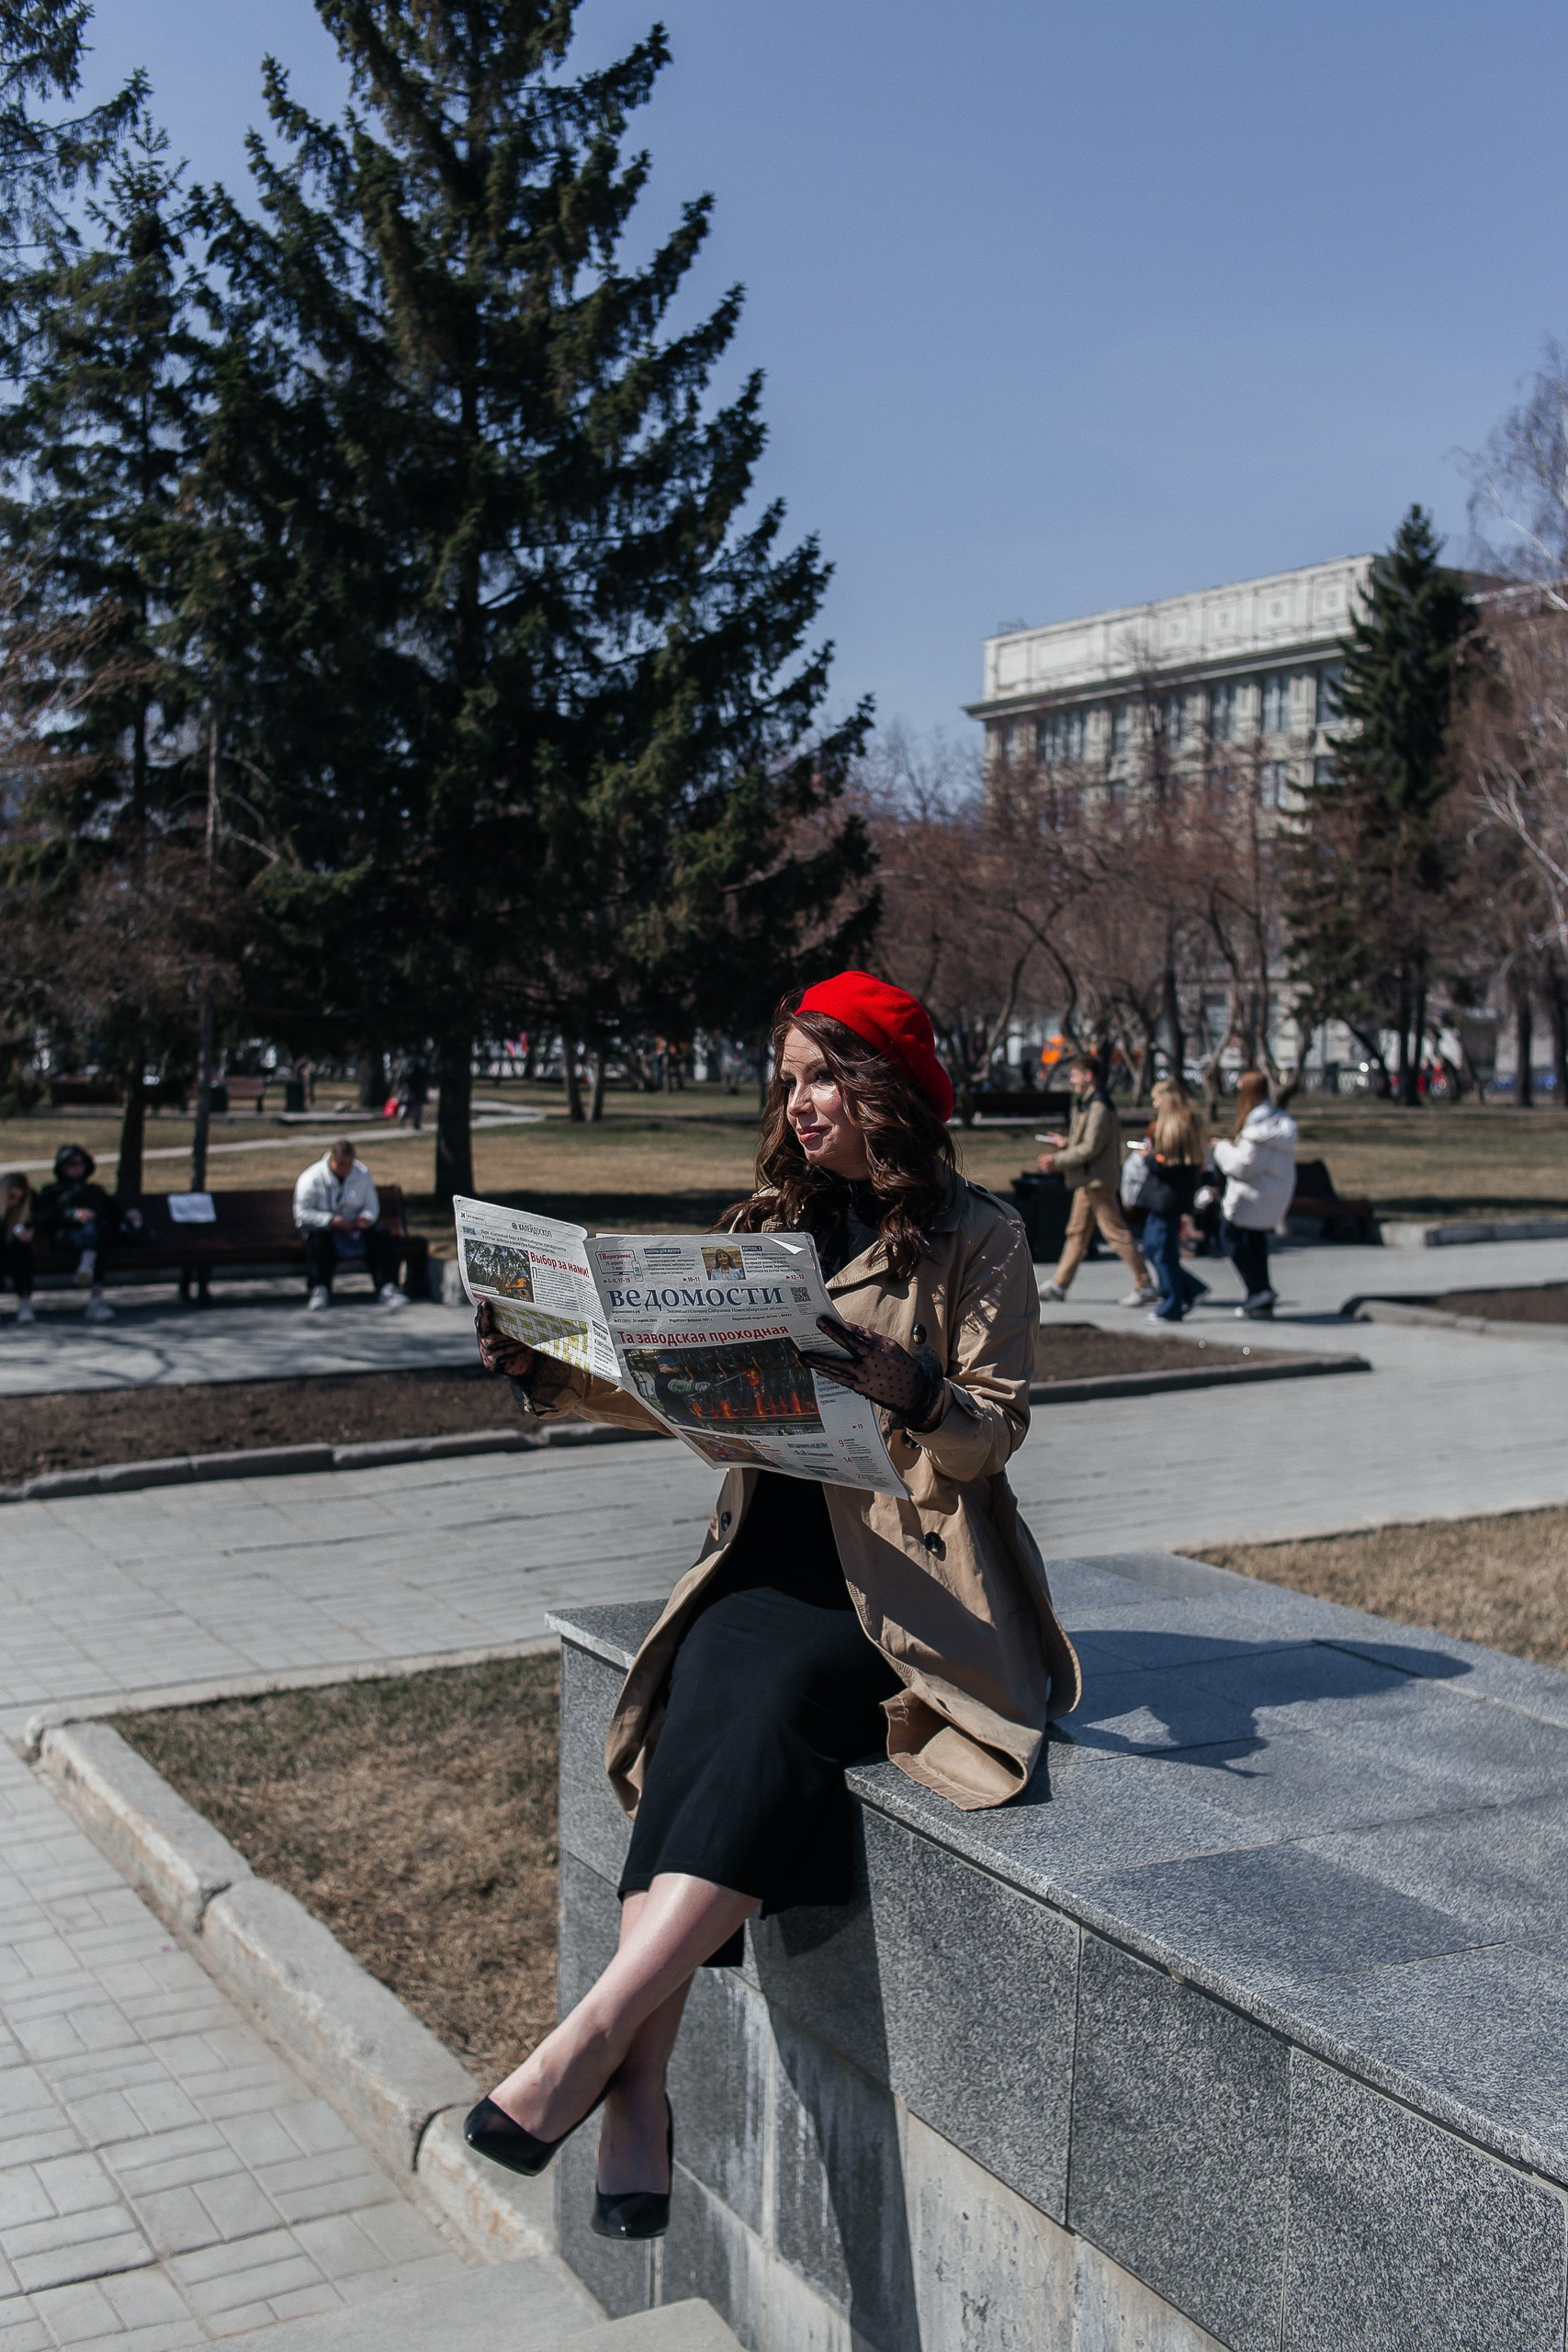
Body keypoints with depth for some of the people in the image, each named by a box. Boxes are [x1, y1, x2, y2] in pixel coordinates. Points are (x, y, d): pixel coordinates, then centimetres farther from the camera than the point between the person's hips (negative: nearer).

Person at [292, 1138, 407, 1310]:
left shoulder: (362, 1174, 3)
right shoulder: (311, 1178, -9)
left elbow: (372, 1206, 8)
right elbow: (301, 1213, -14)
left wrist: (367, 1217, -18)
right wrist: (331, 1220, -26)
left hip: (355, 1226, 3)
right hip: (324, 1228, -3)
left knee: (382, 1235, -22)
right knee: (319, 1240, -37)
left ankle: (387, 1289, -25)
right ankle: (319, 1291, -35)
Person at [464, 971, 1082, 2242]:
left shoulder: (977, 1236, 2)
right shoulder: (769, 1226, 17)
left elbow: (994, 1431, -5)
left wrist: (902, 1380, -24)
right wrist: (550, 1372, 0)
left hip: (905, 1572, -3)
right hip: (769, 1552, 4)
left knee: (771, 1696, -32)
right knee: (708, 1690, -29)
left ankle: (590, 2039, -33)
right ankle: (640, 2084, -32)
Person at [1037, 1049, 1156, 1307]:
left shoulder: (1099, 1106, -17)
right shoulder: (1088, 1103, 15)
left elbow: (1091, 1147, -21)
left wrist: (1057, 1160, -16)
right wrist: (1066, 1142, 13)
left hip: (1098, 1179, -11)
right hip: (1088, 1179, 11)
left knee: (1116, 1232, -7)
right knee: (1077, 1230, 12)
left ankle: (1145, 1286, -3)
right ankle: (1059, 1284, 17)